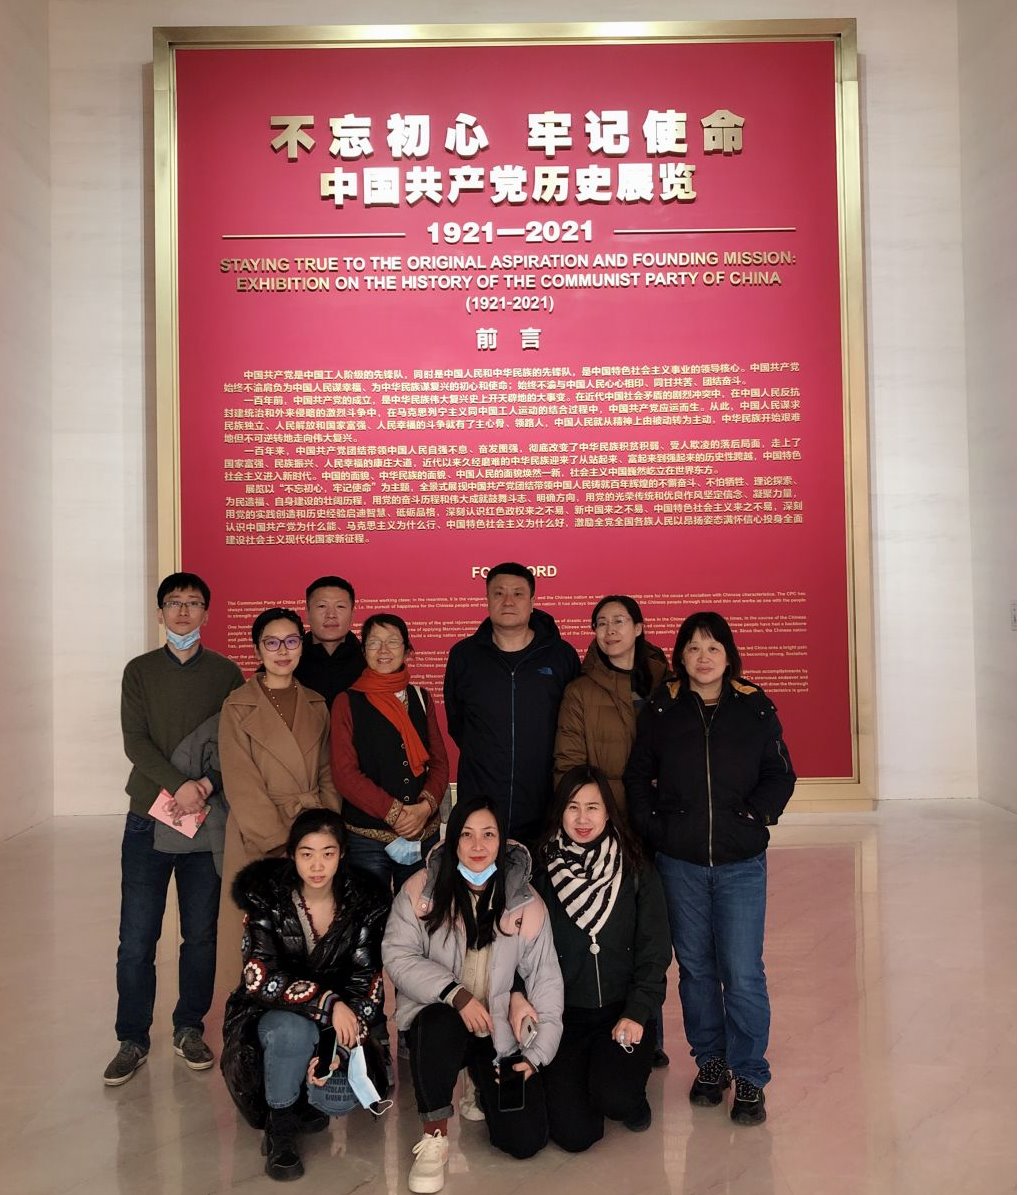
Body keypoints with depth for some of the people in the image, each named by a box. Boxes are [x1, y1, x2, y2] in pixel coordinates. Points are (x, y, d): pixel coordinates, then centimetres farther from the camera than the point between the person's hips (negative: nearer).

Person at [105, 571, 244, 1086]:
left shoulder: (225, 673, 4)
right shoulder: (139, 671, 5)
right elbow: (135, 741, -5)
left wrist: (208, 783, -18)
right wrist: (179, 784, -19)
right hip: (148, 819, 0)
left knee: (201, 934, 9)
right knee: (136, 939, 2)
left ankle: (190, 1028, 26)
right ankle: (132, 1039, 18)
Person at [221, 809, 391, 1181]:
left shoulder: (365, 904, -11)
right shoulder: (266, 898, -15)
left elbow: (368, 988, -11)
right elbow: (260, 979, -25)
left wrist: (335, 1051, -23)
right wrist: (327, 1001, -34)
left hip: (337, 1026, 2)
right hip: (270, 1018, -2)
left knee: (341, 1097, -26)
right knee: (293, 1030, -36)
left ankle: (307, 1099, 11)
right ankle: (279, 1128, -9)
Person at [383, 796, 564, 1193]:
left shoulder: (525, 902, -4)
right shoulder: (421, 889, -9)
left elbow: (545, 978, -1)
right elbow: (398, 956, -13)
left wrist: (536, 1055, -6)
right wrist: (456, 993, -25)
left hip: (501, 1032, 2)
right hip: (438, 1018, -2)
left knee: (526, 1140, -10)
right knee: (441, 1023, -39)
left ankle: (484, 1087, 25)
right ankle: (434, 1138, -14)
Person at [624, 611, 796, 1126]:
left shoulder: (755, 708, 0)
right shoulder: (660, 709, 1)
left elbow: (780, 775, 4)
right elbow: (637, 775, 6)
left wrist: (752, 817, -8)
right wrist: (653, 827, -4)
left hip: (741, 862, -1)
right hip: (679, 862, 1)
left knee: (743, 972, -1)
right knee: (695, 967, 12)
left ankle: (750, 1077, 16)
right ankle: (710, 1062, 30)